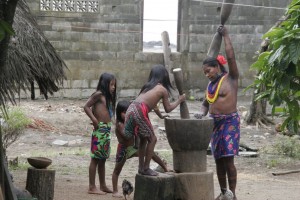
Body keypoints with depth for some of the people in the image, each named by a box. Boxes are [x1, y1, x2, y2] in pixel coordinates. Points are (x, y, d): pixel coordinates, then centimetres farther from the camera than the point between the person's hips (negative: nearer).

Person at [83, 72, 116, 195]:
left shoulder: (108, 97, 14)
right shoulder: (99, 94, -9)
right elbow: (86, 107, -13)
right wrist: (95, 120, -15)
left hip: (107, 129, 8)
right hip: (100, 129, -8)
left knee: (102, 159, 15)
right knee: (95, 158, -4)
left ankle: (103, 186, 23)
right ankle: (92, 187, -1)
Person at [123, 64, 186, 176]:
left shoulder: (148, 86, 25)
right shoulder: (163, 89, 6)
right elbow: (168, 109, 14)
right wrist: (179, 101, 27)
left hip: (131, 109, 7)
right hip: (139, 111, -7)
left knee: (143, 139, 20)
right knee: (152, 139, 6)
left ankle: (141, 167, 22)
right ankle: (146, 168, 5)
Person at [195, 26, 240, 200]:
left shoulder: (231, 78, -6)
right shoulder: (211, 85, 14)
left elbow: (231, 57, -15)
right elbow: (206, 103, 21)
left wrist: (226, 36, -8)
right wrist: (202, 113, -1)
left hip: (230, 122, -7)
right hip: (215, 123, 7)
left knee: (228, 158, -12)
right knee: (218, 159, 10)